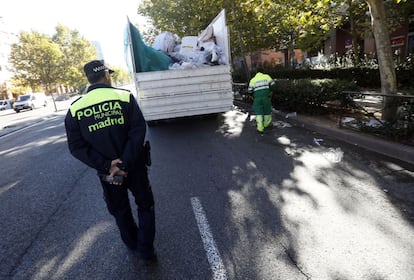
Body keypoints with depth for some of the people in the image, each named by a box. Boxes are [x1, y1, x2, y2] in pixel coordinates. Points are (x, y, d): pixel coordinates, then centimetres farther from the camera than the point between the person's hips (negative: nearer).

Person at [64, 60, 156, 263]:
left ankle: (132, 244, 43)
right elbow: (138, 132, -20)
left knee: (120, 210, 24)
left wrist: (107, 165, -12)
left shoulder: (75, 109, -4)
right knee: (145, 205, 20)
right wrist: (124, 163, -18)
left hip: (107, 171, 3)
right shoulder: (125, 97, -13)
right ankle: (145, 249, 24)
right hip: (134, 166, -2)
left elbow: (77, 147, -7)